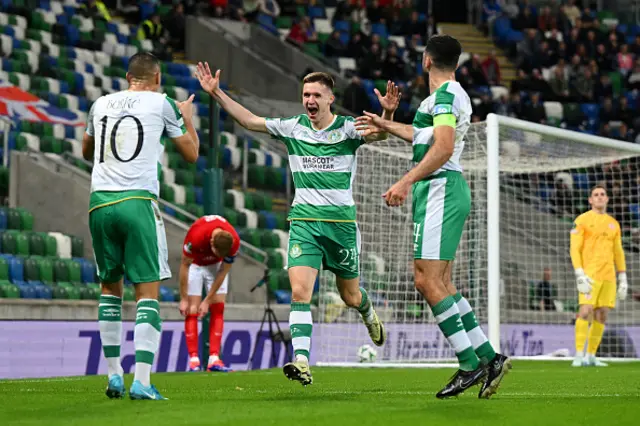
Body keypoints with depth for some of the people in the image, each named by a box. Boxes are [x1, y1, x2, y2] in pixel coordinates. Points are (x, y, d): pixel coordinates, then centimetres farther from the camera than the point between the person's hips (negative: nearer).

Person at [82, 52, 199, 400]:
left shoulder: (101, 104, 16)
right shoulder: (161, 103, 4)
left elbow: (86, 151, 33)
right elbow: (191, 153, 13)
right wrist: (187, 118, 30)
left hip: (100, 202, 4)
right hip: (137, 202, -4)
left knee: (110, 286, 17)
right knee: (148, 290, -2)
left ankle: (113, 375, 16)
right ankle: (142, 381, -12)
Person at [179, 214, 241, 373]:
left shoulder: (234, 242, -32)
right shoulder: (196, 236, -39)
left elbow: (223, 272, -18)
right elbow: (184, 266, -24)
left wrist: (207, 300, -14)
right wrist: (183, 299, -19)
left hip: (216, 266, 2)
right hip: (195, 263, -2)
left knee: (218, 310, -7)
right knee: (192, 311, -10)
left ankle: (214, 359, -9)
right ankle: (194, 360, -10)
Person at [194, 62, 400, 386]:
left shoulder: (348, 129, -3)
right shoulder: (292, 128, 5)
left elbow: (379, 134, -20)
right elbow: (248, 120, 8)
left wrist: (387, 113, -41)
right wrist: (216, 93, 0)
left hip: (341, 222, -1)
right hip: (303, 222, 1)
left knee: (350, 297, 12)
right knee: (299, 292, -17)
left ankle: (369, 316, 49)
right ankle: (301, 362, -22)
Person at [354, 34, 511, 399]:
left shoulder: (445, 94, -10)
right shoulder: (455, 94, 21)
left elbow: (443, 148, -22)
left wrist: (406, 181, -27)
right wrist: (386, 126, 48)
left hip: (440, 188, -10)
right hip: (449, 189, 10)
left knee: (428, 280, -13)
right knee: (441, 283, 9)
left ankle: (470, 364, -13)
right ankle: (489, 357, 6)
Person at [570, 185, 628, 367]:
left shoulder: (613, 224, 17)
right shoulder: (582, 220, 1)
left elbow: (618, 252, 20)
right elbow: (574, 249, -4)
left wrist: (623, 279, 14)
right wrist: (579, 275, -15)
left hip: (608, 276, 5)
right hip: (589, 275, -5)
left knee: (602, 315, 1)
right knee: (585, 311, -17)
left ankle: (591, 355, 6)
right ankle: (579, 355, -17)